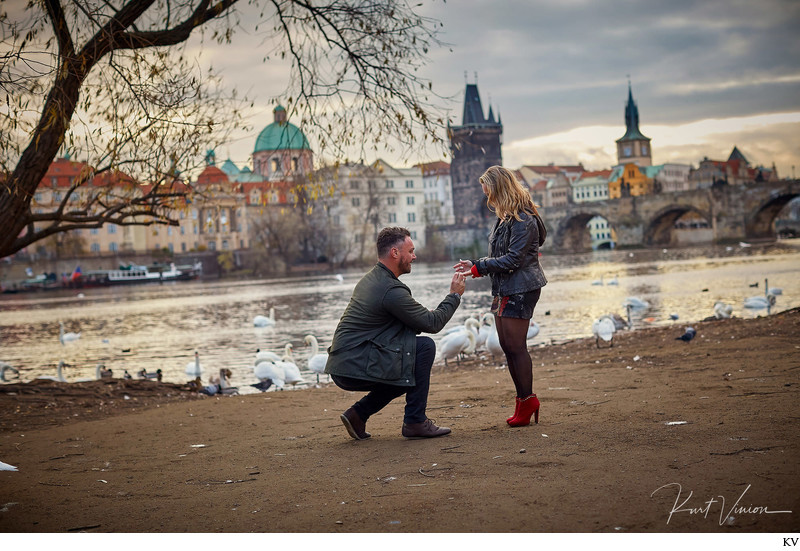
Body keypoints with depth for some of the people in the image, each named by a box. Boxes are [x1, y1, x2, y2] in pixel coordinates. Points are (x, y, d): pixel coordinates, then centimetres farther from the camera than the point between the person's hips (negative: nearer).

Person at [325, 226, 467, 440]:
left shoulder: (370, 279, 15)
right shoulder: (391, 290, -16)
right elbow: (432, 324, -10)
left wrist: (427, 315, 8)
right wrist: (455, 295, 3)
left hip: (341, 367, 10)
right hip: (355, 368, -10)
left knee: (406, 370, 23)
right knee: (425, 346, -9)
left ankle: (359, 413, 16)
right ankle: (415, 421, -3)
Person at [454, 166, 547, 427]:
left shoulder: (523, 220, -15)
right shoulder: (504, 218, 15)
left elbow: (513, 259, -19)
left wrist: (479, 266, -18)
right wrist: (477, 265, 5)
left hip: (520, 289, -10)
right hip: (504, 290, 10)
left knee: (515, 346, -7)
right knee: (507, 346, 10)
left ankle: (527, 401, 3)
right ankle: (524, 400, 17)